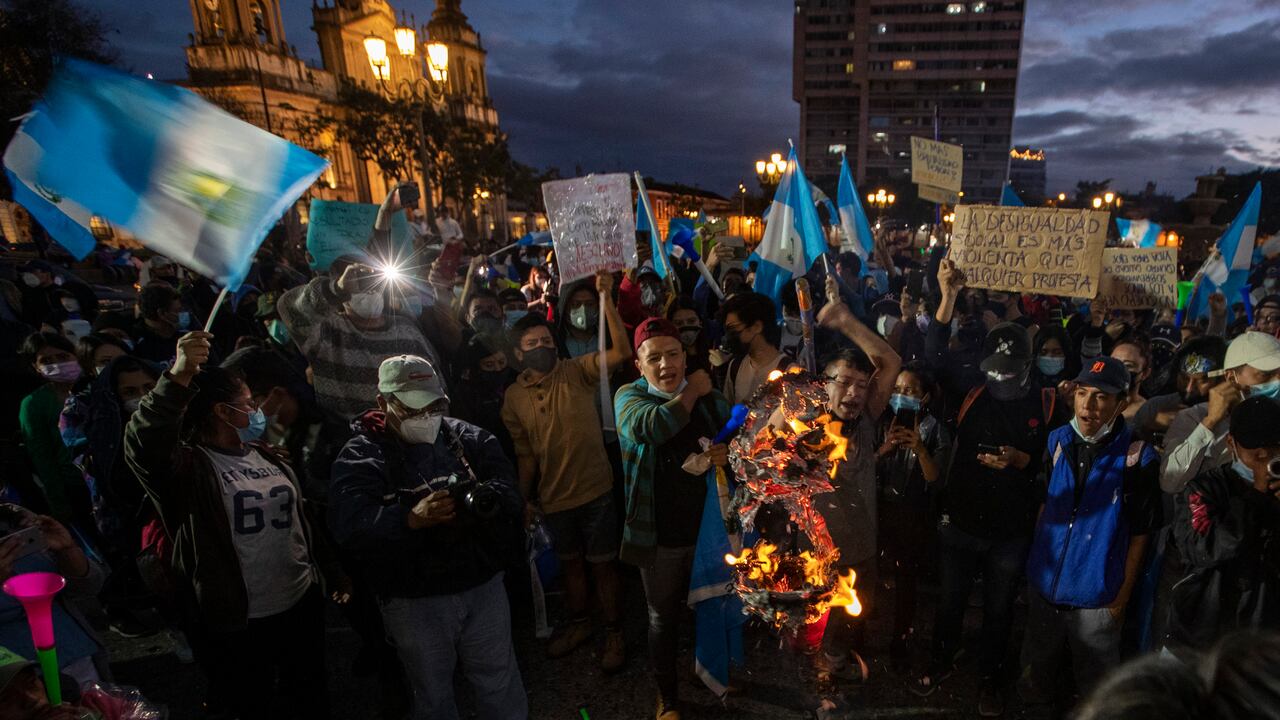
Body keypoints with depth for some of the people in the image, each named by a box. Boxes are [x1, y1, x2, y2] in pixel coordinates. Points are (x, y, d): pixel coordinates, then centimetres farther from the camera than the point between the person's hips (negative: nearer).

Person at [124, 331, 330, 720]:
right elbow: (144, 446, -36)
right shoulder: (188, 466, -13)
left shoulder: (268, 457, 7)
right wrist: (178, 378, -49)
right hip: (239, 623, -5)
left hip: (303, 605, 6)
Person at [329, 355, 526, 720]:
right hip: (414, 601, -2)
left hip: (484, 586, 2)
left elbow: (510, 488, -8)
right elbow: (349, 527, -22)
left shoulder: (469, 438, 1)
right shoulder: (360, 457, -8)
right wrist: (410, 519, -38)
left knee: (501, 684, 18)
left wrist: (486, 497, -31)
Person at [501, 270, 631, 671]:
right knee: (570, 561, 21)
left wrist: (606, 299, -33)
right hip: (552, 497, 4)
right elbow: (524, 453, 6)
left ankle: (614, 634, 29)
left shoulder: (579, 372, -10)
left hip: (595, 490, -3)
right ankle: (578, 623, 44)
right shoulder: (514, 396, 0)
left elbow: (622, 352, -26)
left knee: (603, 563, 9)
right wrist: (524, 498, 4)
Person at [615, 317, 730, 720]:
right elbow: (653, 427, -33)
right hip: (659, 535, -2)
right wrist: (691, 391, -20)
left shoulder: (710, 396, -3)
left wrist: (727, 453, -15)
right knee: (664, 618, 15)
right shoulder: (629, 396, -11)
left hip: (708, 529, 3)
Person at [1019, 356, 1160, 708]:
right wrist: (1034, 561, 6)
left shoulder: (1138, 456, -16)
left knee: (1096, 690, 18)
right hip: (1045, 585, 4)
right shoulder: (1058, 440, -4)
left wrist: (1123, 596, -6)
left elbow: (1140, 533, -9)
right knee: (1035, 677, 24)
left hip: (1096, 598, -4)